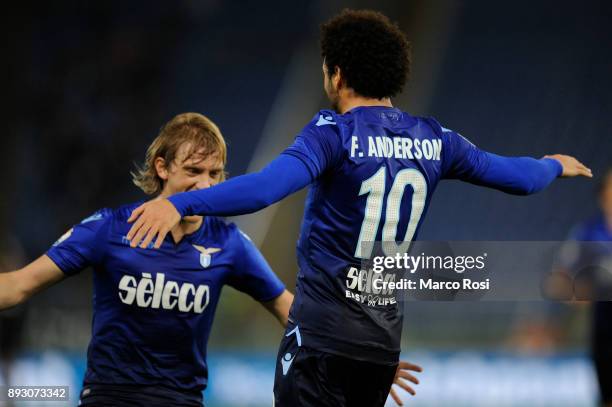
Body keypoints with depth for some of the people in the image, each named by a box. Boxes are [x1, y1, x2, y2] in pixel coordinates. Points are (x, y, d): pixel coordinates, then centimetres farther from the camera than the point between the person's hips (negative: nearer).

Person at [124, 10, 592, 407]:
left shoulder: (336, 132, -12)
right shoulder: (432, 139, 6)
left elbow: (268, 185, -29)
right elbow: (518, 176, 18)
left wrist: (180, 204, -37)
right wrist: (555, 166, 40)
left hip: (322, 332, -6)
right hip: (386, 335, 6)